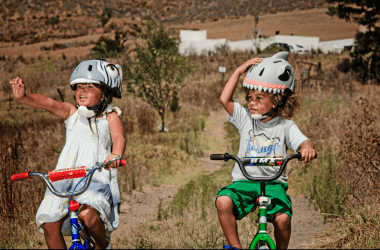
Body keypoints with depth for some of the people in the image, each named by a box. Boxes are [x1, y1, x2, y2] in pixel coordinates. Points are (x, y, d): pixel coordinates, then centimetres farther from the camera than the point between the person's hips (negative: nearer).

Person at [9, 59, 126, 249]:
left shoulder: (110, 116, 7)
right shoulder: (71, 112, 12)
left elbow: (118, 136, -12)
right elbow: (48, 103, -6)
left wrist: (115, 155, -36)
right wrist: (23, 96, -26)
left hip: (97, 178, -3)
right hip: (65, 178, 3)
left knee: (89, 216, -30)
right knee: (49, 223, -12)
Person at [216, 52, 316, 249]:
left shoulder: (285, 126, 2)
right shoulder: (245, 119, 6)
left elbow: (302, 142, -14)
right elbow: (225, 99, -5)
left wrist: (307, 148, -40)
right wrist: (239, 71, -5)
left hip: (273, 182, -2)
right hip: (244, 180, 2)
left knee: (283, 218, -28)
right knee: (223, 201, -29)